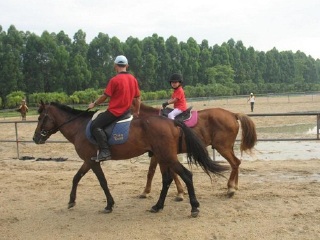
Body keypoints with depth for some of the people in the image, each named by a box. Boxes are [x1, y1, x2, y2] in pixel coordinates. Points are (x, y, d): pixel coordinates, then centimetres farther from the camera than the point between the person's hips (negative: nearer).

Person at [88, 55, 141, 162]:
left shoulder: (115, 80, -14)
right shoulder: (133, 79, 7)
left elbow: (104, 96, -9)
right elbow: (138, 98, 12)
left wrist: (94, 104, 7)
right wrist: (136, 112, 23)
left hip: (114, 111, -8)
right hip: (126, 111, 8)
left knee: (95, 125, -8)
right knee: (101, 116, 28)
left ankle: (105, 152, -20)